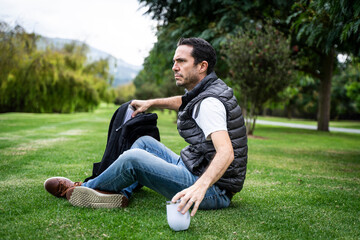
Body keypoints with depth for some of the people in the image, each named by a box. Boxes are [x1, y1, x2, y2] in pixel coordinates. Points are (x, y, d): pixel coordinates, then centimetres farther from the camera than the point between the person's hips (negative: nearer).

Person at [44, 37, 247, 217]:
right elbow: (184, 101, 34)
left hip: (213, 191, -10)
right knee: (145, 142, 15)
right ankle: (121, 194, 1)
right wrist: (151, 103, 31)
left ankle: (79, 189, 6)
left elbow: (226, 153, -36)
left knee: (134, 158, -18)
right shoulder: (204, 91, 9)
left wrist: (200, 186, -51)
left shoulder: (209, 103, -22)